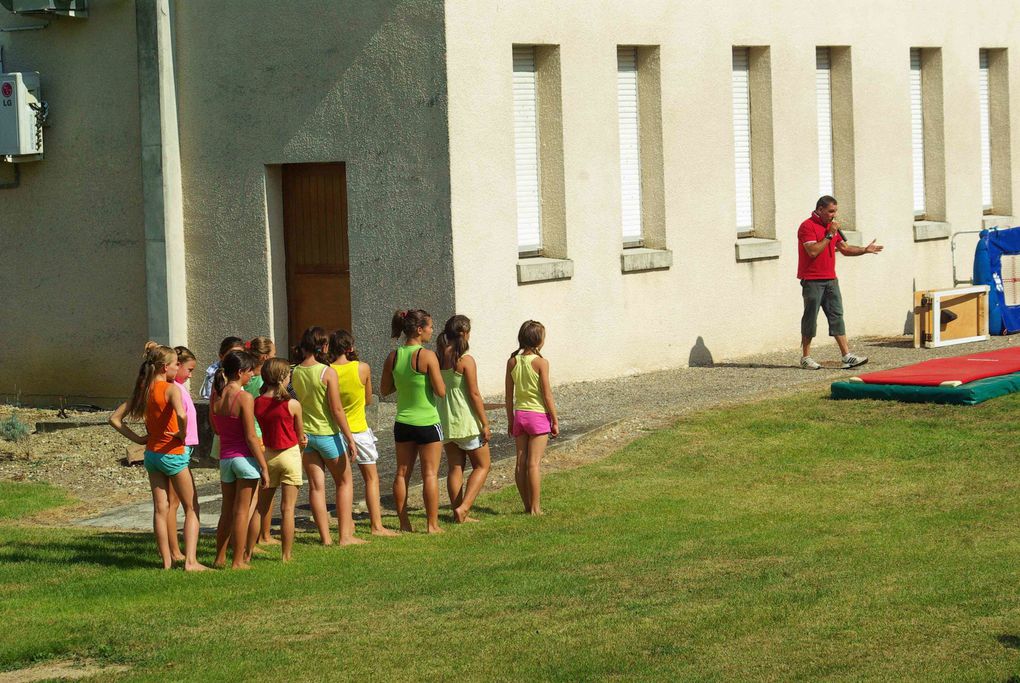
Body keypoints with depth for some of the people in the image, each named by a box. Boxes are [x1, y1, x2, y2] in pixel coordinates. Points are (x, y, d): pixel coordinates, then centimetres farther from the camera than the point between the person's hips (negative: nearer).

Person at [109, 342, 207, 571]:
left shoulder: (142, 390, 5)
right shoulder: (171, 388, -16)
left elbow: (115, 419, 7)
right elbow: (181, 415, -35)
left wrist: (137, 439, 5)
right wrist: (182, 434, -16)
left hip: (151, 455, 6)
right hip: (173, 454, -6)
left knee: (160, 509, 11)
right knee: (192, 508, 3)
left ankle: (166, 561, 14)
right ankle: (190, 561, -6)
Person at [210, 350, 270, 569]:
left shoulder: (216, 395, 2)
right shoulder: (244, 398, -16)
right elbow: (251, 438, -16)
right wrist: (264, 467, -11)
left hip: (224, 456, 6)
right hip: (244, 456, -6)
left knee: (227, 511, 17)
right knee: (242, 512, 3)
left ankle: (220, 558, 23)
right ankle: (239, 561, 7)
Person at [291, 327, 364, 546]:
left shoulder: (295, 373, -2)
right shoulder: (327, 373, -16)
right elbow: (336, 409, -15)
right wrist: (349, 437, -9)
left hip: (304, 434, 4)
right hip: (328, 433, -4)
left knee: (316, 486, 8)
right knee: (344, 481, 11)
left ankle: (325, 537, 9)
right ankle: (345, 535, 7)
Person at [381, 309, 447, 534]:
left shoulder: (393, 357, 0)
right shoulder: (427, 356, -16)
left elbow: (384, 390, 8)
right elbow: (441, 391, -15)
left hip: (403, 422, 5)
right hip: (427, 422, -5)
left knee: (402, 473, 11)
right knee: (430, 474, 2)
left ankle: (404, 523, 14)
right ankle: (432, 524, 4)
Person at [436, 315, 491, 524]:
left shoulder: (437, 358, 2)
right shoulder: (466, 360, -16)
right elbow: (474, 394, -15)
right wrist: (485, 424, -9)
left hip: (444, 420, 6)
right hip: (466, 420, -6)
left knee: (454, 467, 13)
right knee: (482, 465, 7)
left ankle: (458, 513, 15)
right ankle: (463, 508, -6)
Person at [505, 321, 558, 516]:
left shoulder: (512, 362, 1)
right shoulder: (540, 363, -12)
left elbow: (509, 395, 6)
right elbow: (547, 395, -11)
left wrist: (510, 421, 16)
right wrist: (555, 421, -2)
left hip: (520, 414, 5)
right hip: (538, 414, -5)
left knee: (521, 463, 8)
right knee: (534, 463, -4)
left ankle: (527, 506, 14)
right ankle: (535, 508, -3)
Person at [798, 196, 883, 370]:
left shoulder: (831, 226, 16)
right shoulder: (807, 226, -11)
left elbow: (844, 249, 20)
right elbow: (813, 251, -22)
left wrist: (865, 250, 8)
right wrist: (829, 235, -18)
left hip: (830, 279, 8)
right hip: (812, 281, -8)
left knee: (837, 316, 2)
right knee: (810, 318, -2)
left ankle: (846, 356, -1)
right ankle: (805, 357, 7)